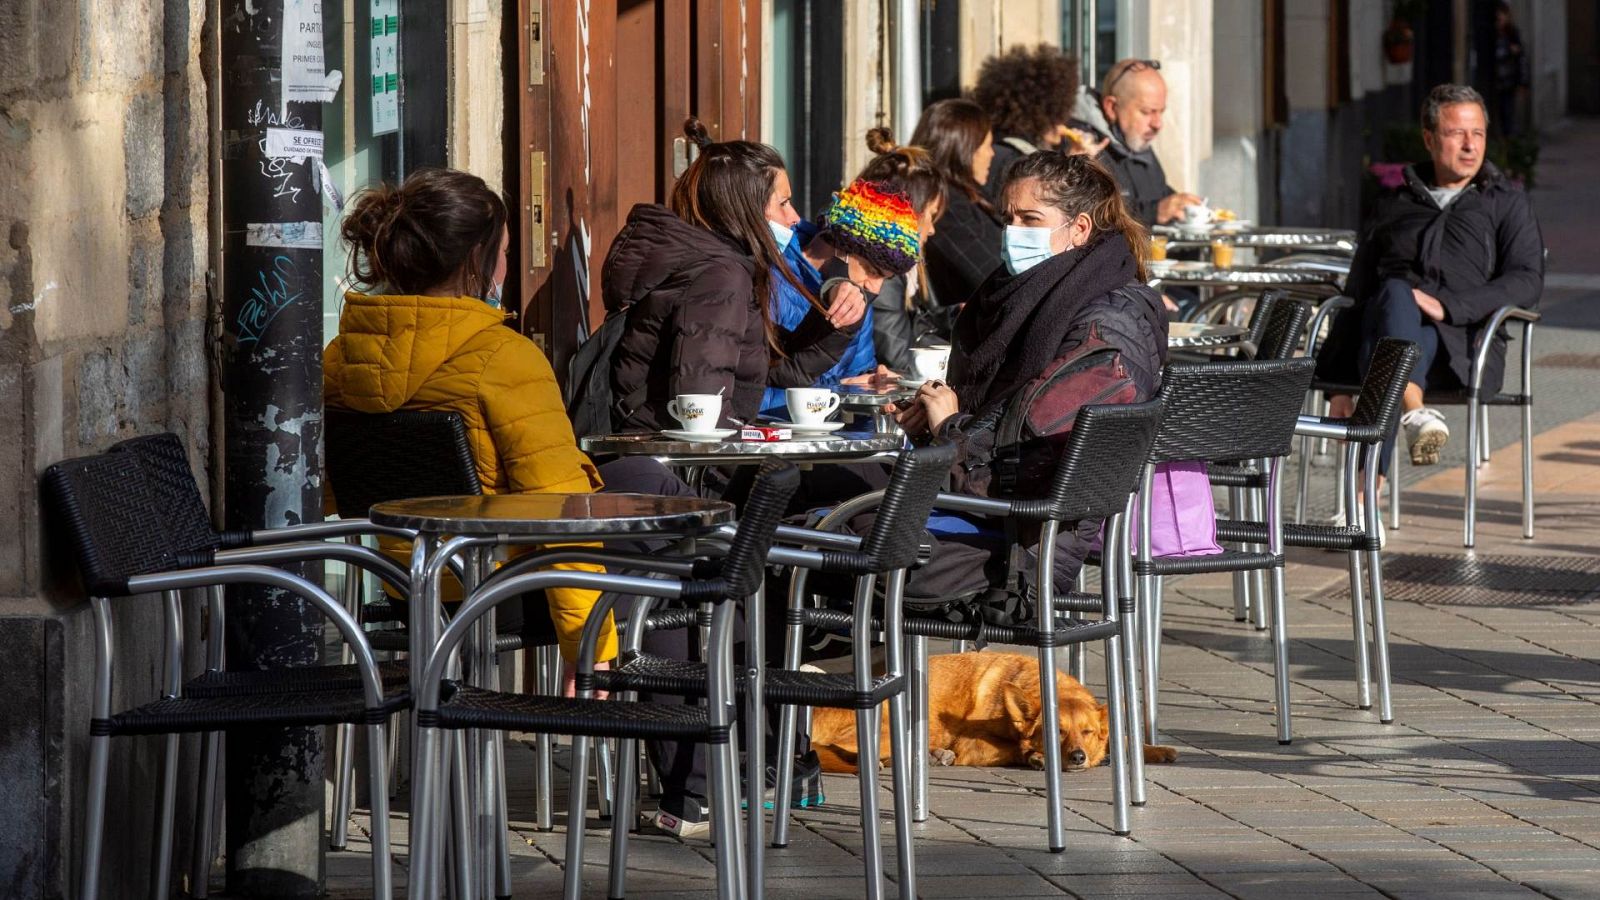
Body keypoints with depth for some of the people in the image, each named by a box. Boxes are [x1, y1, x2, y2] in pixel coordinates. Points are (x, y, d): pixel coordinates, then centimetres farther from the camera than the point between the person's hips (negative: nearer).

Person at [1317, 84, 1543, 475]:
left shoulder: (1506, 203, 20)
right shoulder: (1394, 206, 28)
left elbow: (1527, 282, 3)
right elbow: (1356, 292, 24)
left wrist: (1447, 306, -14)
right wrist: (1337, 384, 10)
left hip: (1463, 343, -2)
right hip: (1385, 326, 2)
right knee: (1395, 294, -36)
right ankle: (1414, 411, -64)